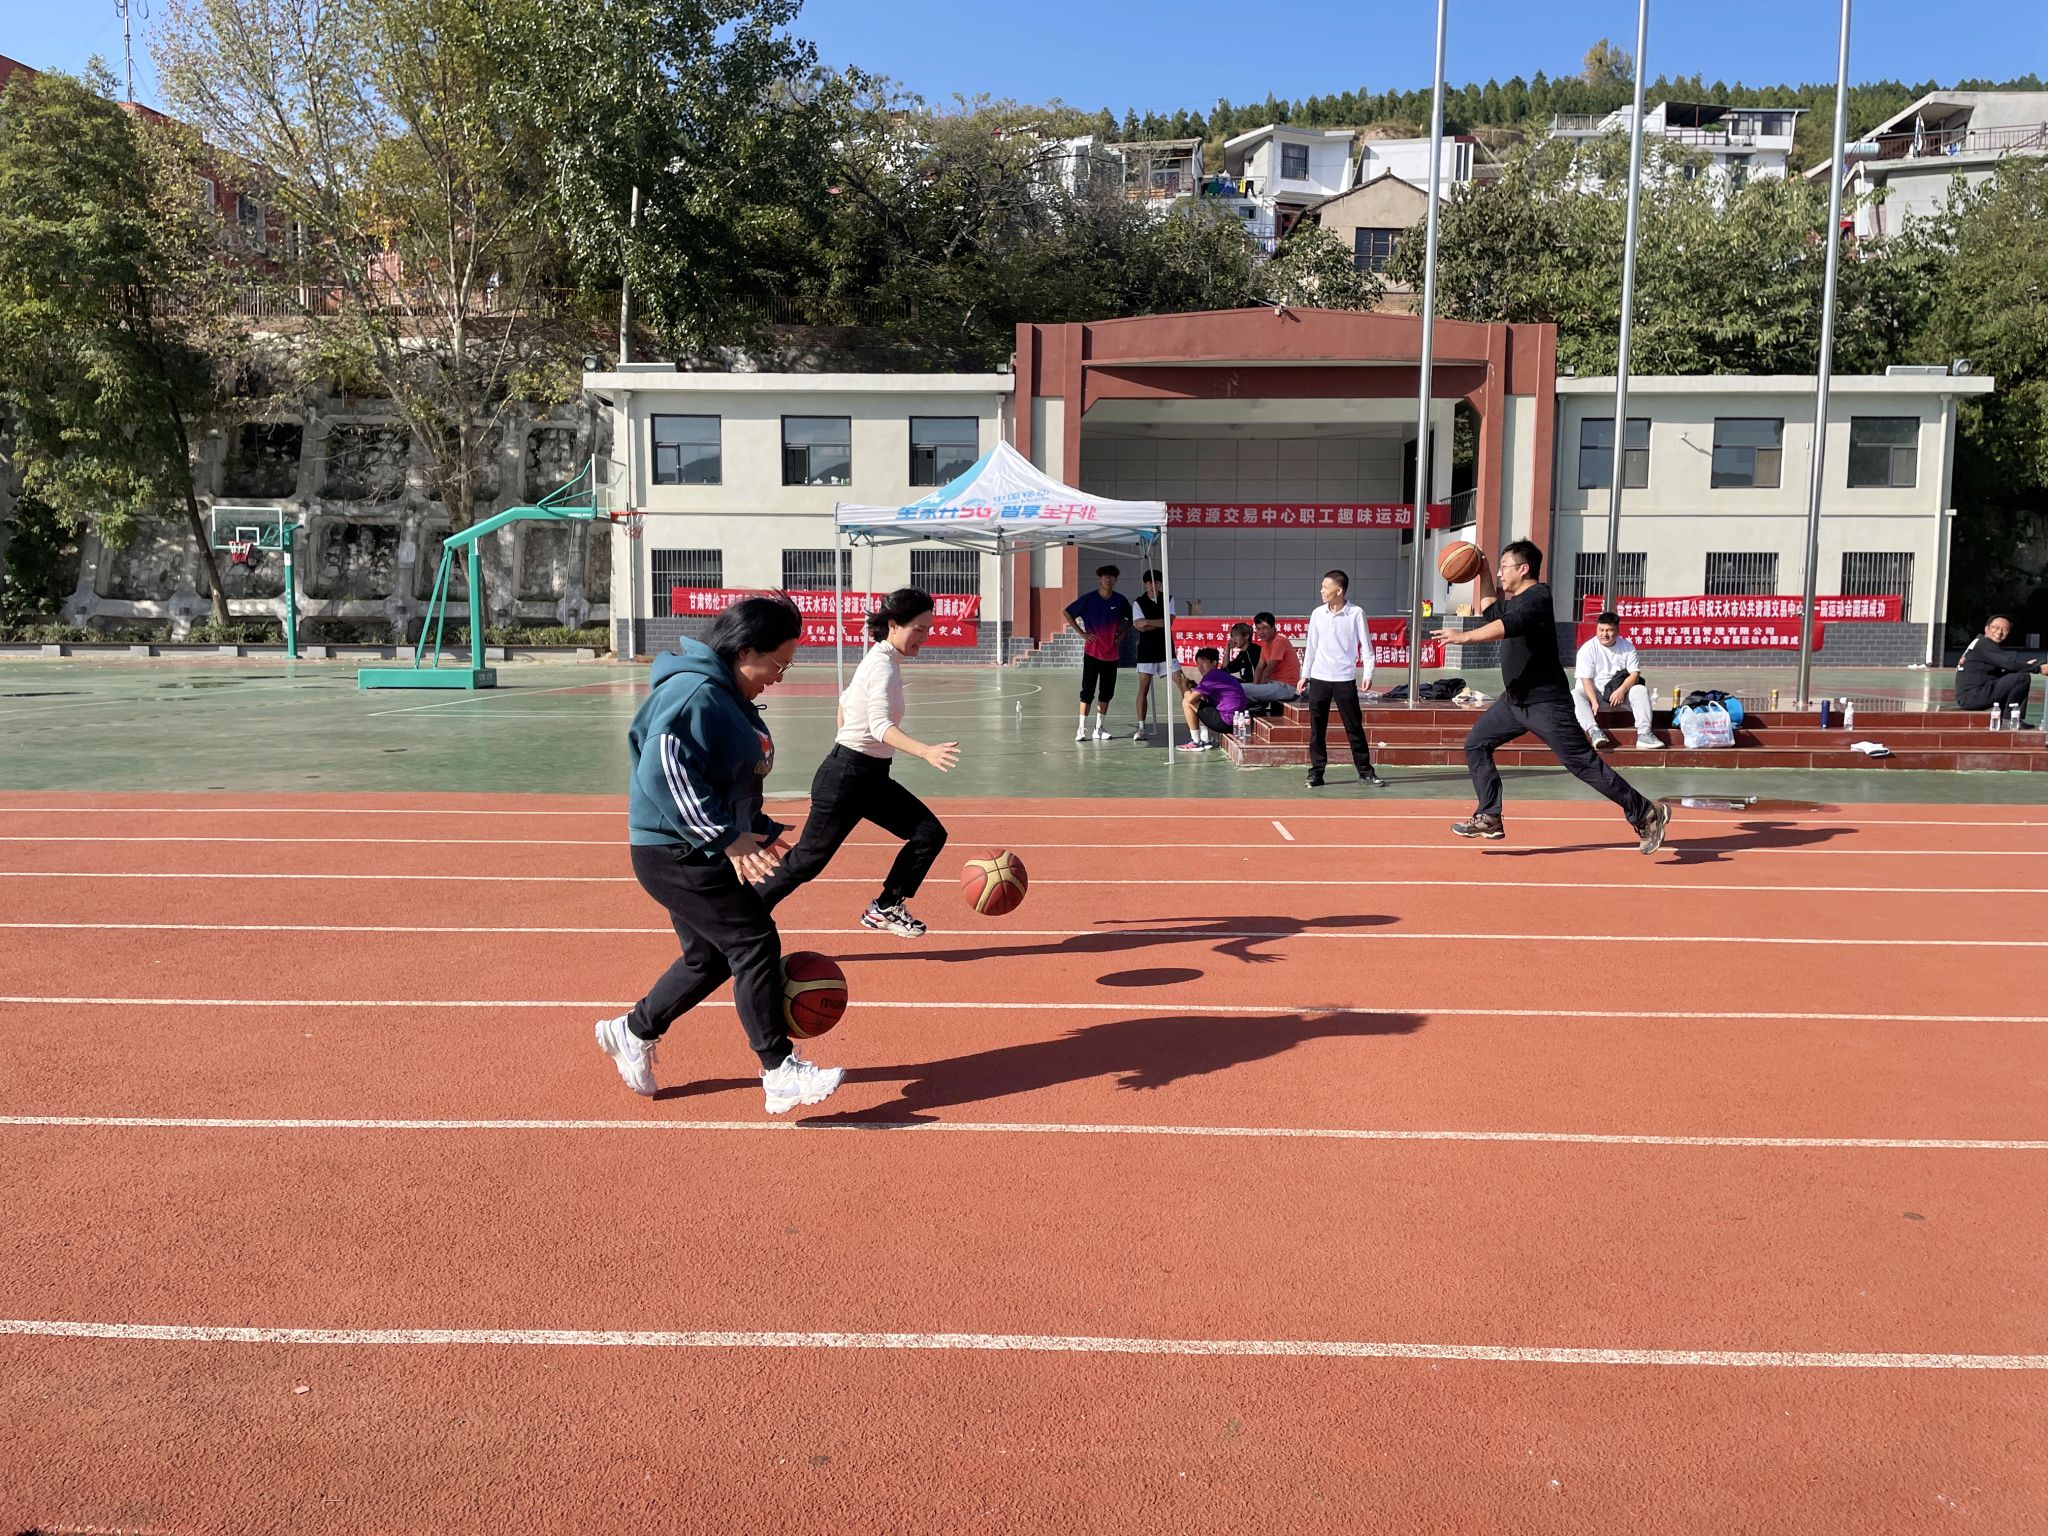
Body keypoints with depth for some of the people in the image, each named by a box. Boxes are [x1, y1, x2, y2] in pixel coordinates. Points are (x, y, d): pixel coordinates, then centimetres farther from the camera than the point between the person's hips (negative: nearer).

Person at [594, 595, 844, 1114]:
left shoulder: (731, 698, 14)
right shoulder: (696, 694, -19)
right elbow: (664, 773, -29)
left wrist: (759, 829, 16)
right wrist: (726, 838, -27)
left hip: (701, 854, 11)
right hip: (675, 853, -11)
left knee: (711, 956, 16)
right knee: (755, 943, -13)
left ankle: (633, 1032, 35)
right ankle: (780, 1073, -9)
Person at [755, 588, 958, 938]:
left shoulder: (882, 659, 10)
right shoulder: (883, 666, -19)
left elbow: (845, 700, 24)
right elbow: (880, 725, -34)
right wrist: (927, 752, -47)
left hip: (871, 778, 9)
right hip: (846, 777, -9)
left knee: (931, 833, 1)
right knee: (809, 860, -1)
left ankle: (885, 909, 9)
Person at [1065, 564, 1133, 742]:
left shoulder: (1120, 600, 2)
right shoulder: (1088, 599, -6)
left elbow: (1130, 618, 20)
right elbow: (1068, 613, 2)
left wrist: (1122, 633, 5)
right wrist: (1081, 633, -4)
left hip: (1111, 654, 4)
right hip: (1092, 652, -4)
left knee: (1107, 692, 8)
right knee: (1088, 691, -5)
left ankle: (1099, 728, 17)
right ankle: (1081, 729, 0)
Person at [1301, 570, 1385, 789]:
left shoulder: (1355, 614, -5)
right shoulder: (1318, 614, 4)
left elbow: (1366, 646, -3)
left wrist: (1368, 674, -11)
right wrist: (1304, 675, 11)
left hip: (1345, 679, -3)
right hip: (1319, 679, 3)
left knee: (1354, 727, 3)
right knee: (1317, 728, 4)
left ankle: (1365, 771, 11)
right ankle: (1316, 771, 11)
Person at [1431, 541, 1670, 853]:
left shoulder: (1537, 597, -17)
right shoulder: (1515, 601, 12)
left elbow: (1510, 625, -35)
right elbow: (1489, 611, 32)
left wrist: (1465, 636, -43)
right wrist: (1482, 572, 23)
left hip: (1545, 703, -10)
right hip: (1513, 699, 10)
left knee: (1583, 763, -8)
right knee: (1476, 745, 7)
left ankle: (1646, 815, 1)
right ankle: (1489, 818, 11)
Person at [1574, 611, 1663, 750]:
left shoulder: (1627, 646, 2)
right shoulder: (1587, 649, -6)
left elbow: (1635, 674, -4)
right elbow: (1586, 679, -13)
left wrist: (1622, 690, -24)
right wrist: (1594, 702, -28)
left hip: (1620, 693, 2)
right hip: (1595, 693, -2)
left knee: (1641, 690, -25)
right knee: (1575, 695, -31)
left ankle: (1644, 734, -33)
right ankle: (1594, 731, -47)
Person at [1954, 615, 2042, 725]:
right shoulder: (1984, 644, -8)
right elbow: (2010, 664, -20)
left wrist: (2026, 665, 7)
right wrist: (2038, 667, -14)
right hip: (1972, 696, -11)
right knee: (2022, 678, -17)